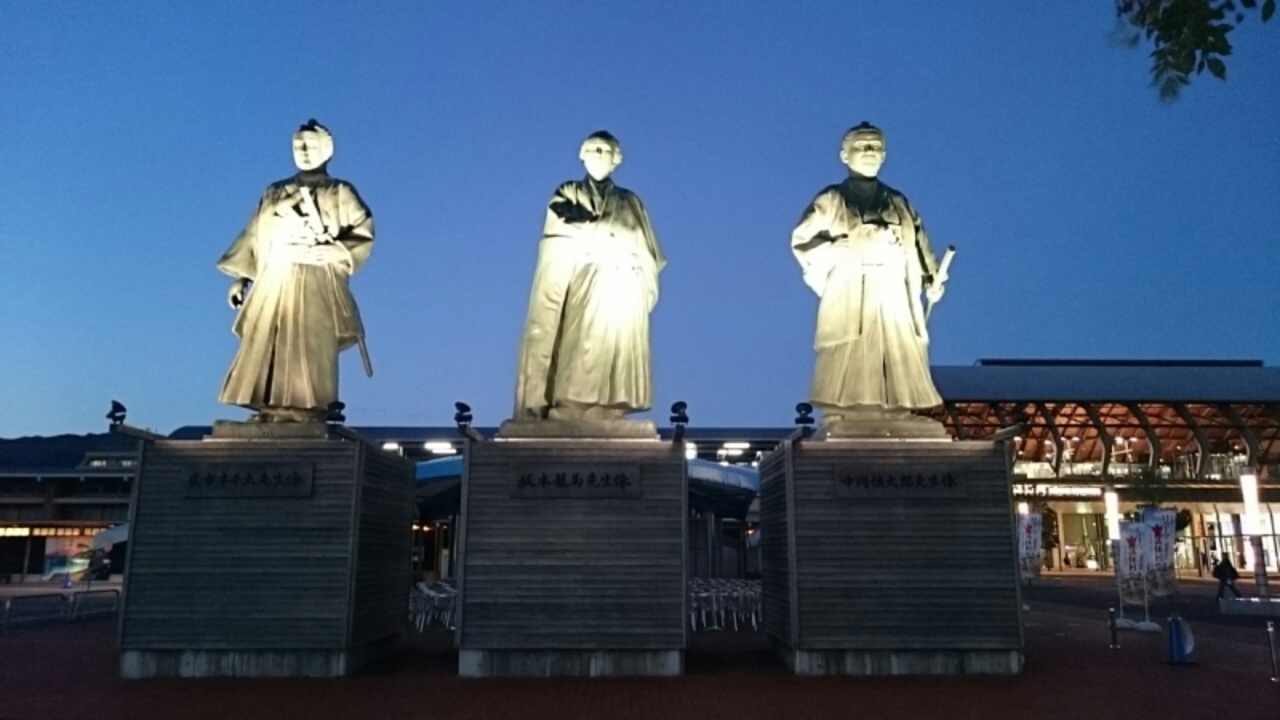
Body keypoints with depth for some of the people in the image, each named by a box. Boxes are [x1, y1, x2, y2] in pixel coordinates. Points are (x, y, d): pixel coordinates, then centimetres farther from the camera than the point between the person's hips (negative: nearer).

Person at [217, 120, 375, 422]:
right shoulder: (274, 193, 21)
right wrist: (240, 278, 8)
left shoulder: (341, 194, 11)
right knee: (267, 350, -5)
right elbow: (254, 237, 18)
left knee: (310, 351, -12)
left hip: (317, 285, -4)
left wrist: (335, 251, -17)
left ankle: (306, 415, -14)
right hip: (275, 282, 4)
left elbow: (363, 234, 1)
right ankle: (270, 414, -6)